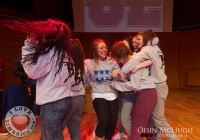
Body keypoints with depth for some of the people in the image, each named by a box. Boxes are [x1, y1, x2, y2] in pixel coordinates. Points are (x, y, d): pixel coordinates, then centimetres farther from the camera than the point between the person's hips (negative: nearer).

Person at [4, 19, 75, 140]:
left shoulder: (50, 51, -14)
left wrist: (28, 46, -2)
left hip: (52, 104, -9)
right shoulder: (65, 53, 11)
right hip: (65, 101, 9)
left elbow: (32, 71, -7)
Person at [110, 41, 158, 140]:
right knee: (143, 125, 21)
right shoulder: (129, 62, 16)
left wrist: (115, 84, -8)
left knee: (136, 129, -7)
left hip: (146, 94, -10)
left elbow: (134, 84, -16)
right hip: (145, 94, 10)